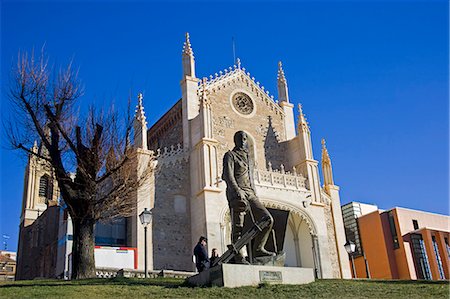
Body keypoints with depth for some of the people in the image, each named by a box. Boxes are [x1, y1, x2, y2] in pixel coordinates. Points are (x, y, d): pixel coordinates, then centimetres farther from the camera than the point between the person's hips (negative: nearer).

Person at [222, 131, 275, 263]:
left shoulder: (246, 157, 25)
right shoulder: (230, 155, 3)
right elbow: (228, 175, -12)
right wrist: (238, 191, -25)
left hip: (249, 193, 7)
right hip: (236, 194, -7)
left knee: (267, 218, -7)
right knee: (238, 226, -11)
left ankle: (258, 249, -1)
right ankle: (238, 257, -9)